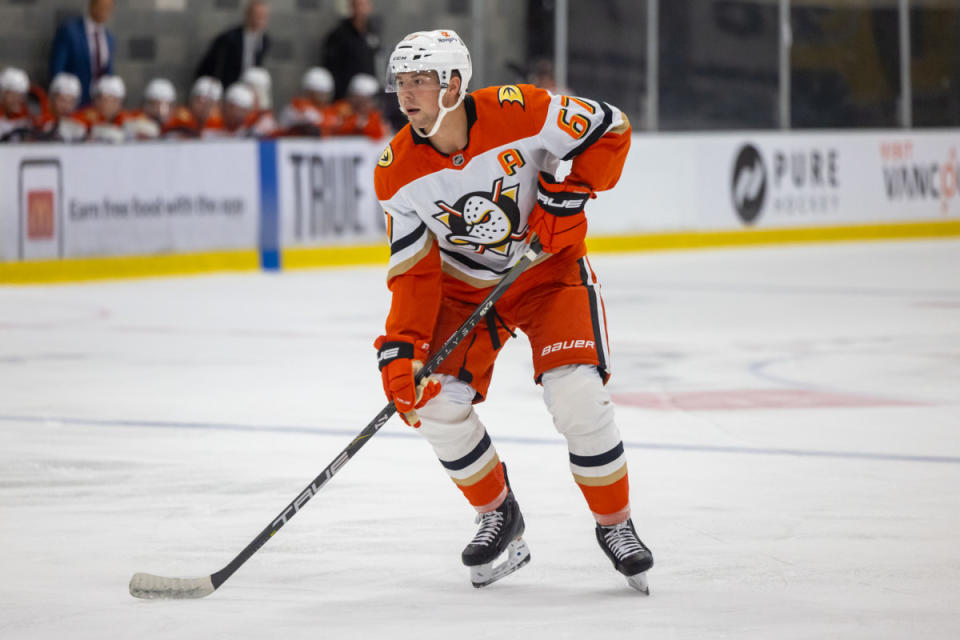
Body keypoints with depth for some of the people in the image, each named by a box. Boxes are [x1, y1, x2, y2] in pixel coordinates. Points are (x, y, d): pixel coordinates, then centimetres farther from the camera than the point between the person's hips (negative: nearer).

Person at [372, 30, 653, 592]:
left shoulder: (520, 113, -24)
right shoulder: (397, 171, -14)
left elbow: (611, 129, -12)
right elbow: (415, 271, -12)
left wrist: (567, 193, -22)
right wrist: (400, 346, -24)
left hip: (549, 267, -3)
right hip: (464, 285, 3)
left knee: (577, 394, -20)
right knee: (436, 398, -14)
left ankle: (615, 524, 3)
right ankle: (499, 517, 10)